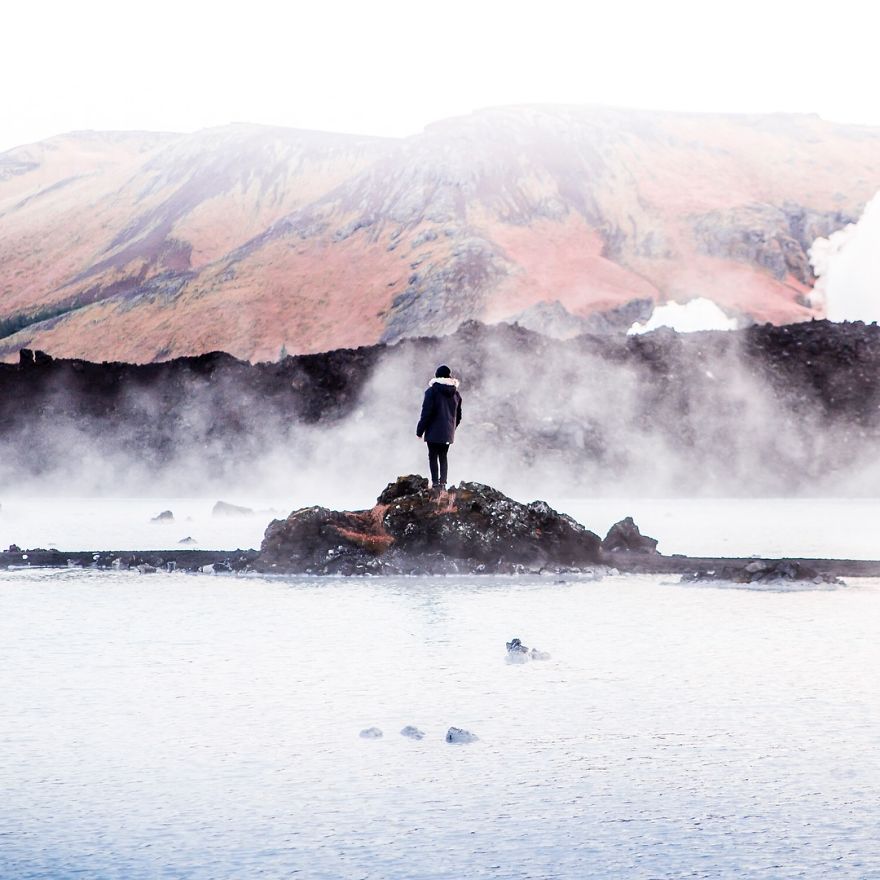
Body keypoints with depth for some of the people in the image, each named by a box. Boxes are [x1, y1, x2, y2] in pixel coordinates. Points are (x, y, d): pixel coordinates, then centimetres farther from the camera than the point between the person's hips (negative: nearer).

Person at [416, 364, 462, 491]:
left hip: (434, 432, -5)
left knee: (433, 457, 1)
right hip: (448, 433, 5)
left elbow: (426, 413, -12)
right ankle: (443, 483, 7)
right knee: (443, 457, 13)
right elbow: (458, 415, 13)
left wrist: (420, 430, -5)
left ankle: (435, 482, -6)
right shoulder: (456, 393, 8)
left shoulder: (432, 391, -10)